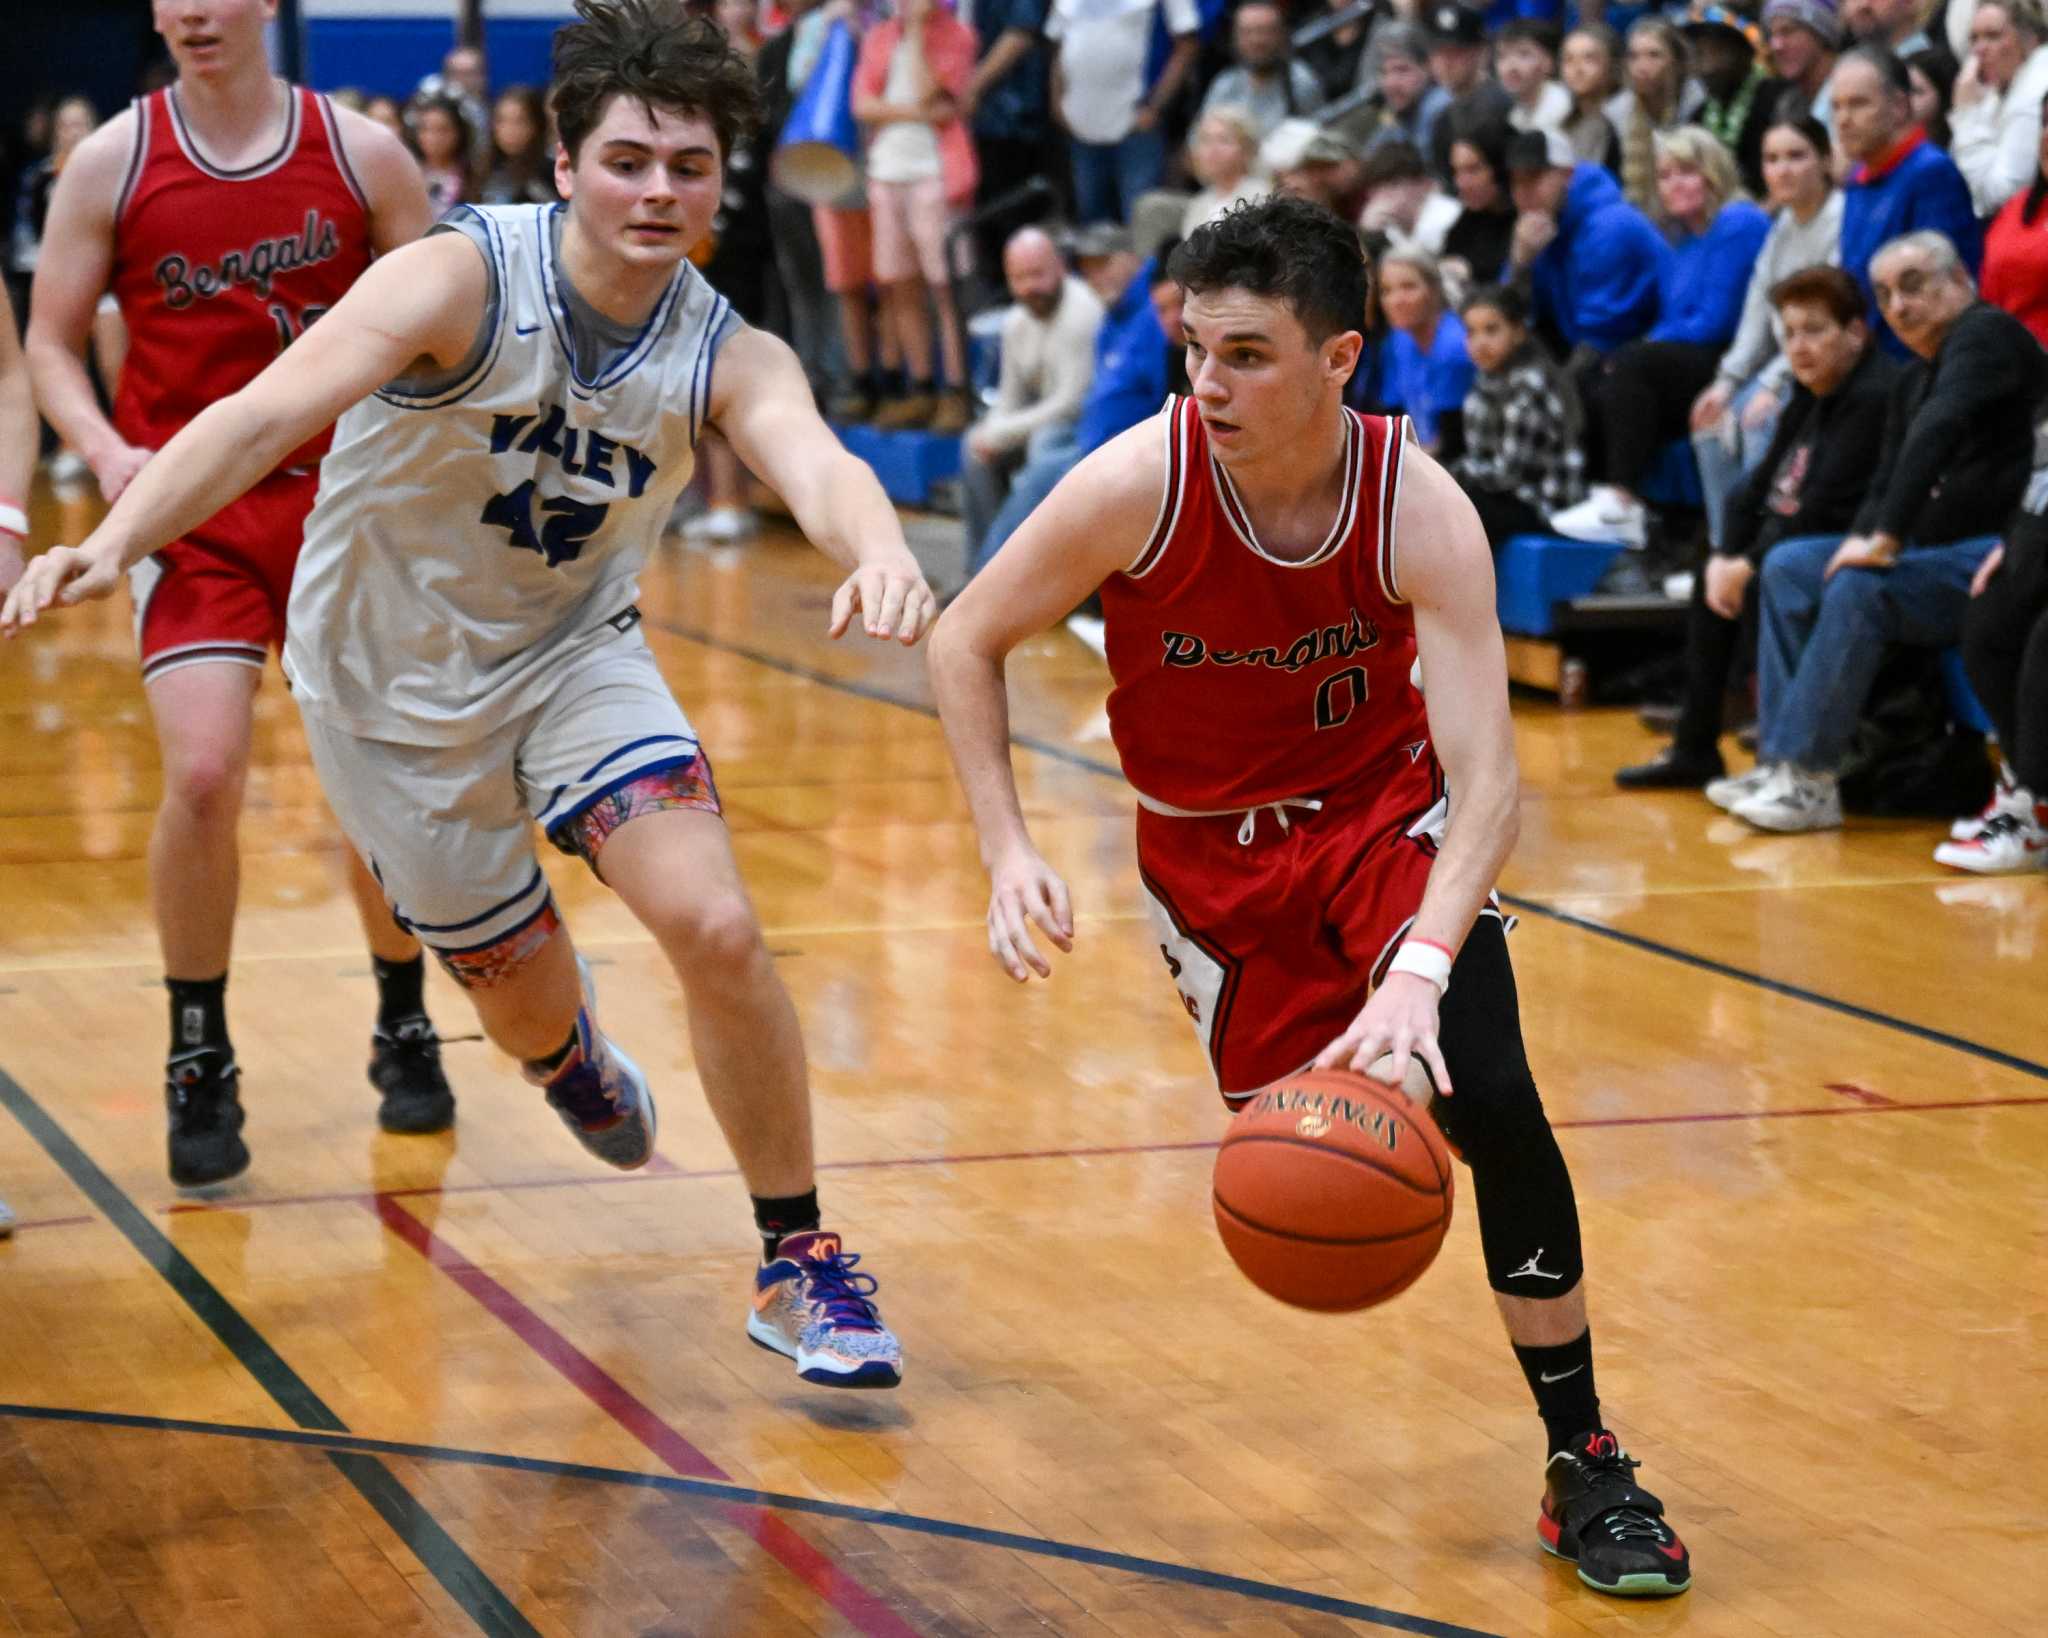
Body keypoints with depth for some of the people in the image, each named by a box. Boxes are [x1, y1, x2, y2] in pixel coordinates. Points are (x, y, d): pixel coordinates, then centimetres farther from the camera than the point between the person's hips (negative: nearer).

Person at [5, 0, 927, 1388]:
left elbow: (817, 465, -39)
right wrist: (117, 538, -54)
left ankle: (799, 1262, -2)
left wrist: (881, 547, -63)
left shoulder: (730, 361, -17)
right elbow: (267, 411, -37)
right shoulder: (464, 280, -26)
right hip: (395, 685, -2)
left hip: (576, 652, 2)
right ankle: (578, 1059, 51)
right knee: (532, 1011, 9)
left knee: (716, 926, -20)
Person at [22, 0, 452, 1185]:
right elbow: (52, 342, 2)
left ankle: (405, 1032, 30)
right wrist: (106, 450, -16)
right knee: (202, 777, -16)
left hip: (344, 506, 1)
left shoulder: (363, 153, -1)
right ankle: (200, 1068, 2)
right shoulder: (112, 164, -2)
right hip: (192, 515, -1)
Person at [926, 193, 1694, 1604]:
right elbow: (968, 642, -9)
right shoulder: (1139, 484, -25)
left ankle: (1586, 1465, -7)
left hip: (1386, 809, -1)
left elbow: (1487, 775, -32)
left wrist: (1419, 969, -47)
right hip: (1211, 845, 1)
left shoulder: (1421, 511, -26)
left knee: (1487, 1093, -20)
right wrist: (1007, 845, -20)